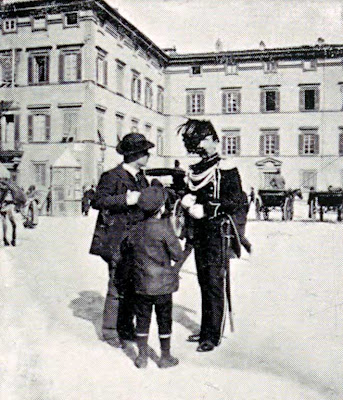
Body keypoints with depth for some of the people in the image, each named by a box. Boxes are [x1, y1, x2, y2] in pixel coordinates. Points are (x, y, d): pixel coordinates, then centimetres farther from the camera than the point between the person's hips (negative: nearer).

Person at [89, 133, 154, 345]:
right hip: (117, 241, -8)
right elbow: (98, 200, -19)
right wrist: (125, 200, -25)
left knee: (133, 285, 13)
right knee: (117, 285, -3)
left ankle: (126, 327, 27)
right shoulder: (112, 176, -9)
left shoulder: (141, 178, 16)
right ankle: (110, 330, 12)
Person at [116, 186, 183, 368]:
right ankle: (165, 357, 21)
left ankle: (142, 357, 22)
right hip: (163, 284, -4)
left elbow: (125, 250, 13)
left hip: (141, 285, 4)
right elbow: (177, 254, -11)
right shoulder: (163, 228, -15)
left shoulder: (135, 230, 0)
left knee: (142, 320, 13)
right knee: (164, 320, 10)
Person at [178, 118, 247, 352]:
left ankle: (214, 335, 4)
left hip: (217, 232, -7)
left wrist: (206, 209, -17)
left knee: (215, 284, -4)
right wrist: (186, 199, 2)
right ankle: (206, 330, 23)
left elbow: (237, 201, -14)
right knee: (204, 282, 13)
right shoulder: (196, 170, 15)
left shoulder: (226, 168, -7)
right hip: (199, 234, 7)